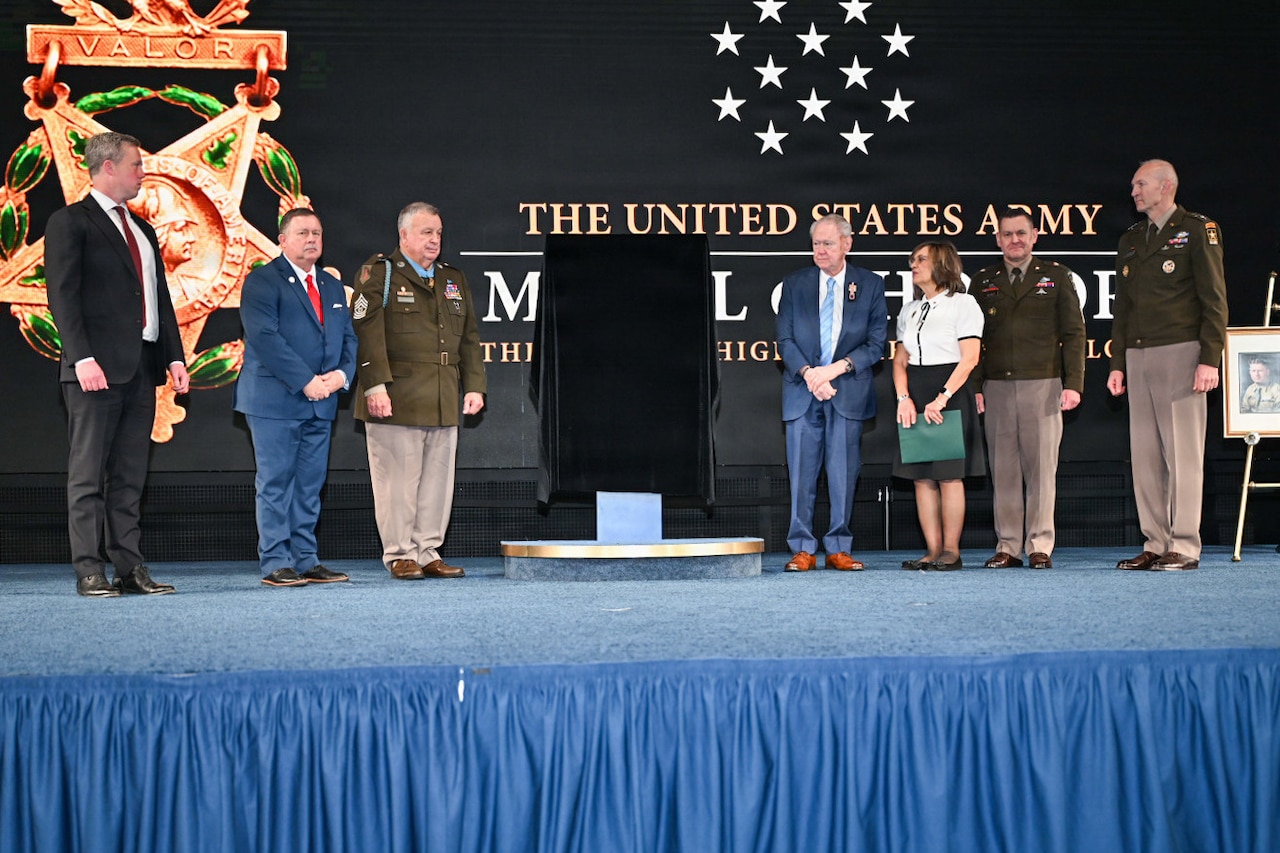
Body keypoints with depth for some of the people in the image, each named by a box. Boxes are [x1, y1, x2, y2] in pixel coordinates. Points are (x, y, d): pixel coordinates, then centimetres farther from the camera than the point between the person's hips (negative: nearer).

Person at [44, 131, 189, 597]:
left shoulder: (142, 229, 21)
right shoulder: (70, 222, -2)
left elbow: (161, 298, 20)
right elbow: (63, 296, -10)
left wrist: (174, 356, 11)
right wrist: (82, 358, -20)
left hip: (142, 367, 7)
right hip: (97, 368, -7)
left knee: (130, 476, 7)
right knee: (88, 474, -2)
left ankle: (130, 567, 10)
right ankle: (89, 571, 0)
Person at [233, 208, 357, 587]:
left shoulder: (332, 286, 19)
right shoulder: (262, 280, -3)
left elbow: (347, 338, 16)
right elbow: (264, 337, -13)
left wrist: (342, 374, -5)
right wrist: (305, 381, -17)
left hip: (321, 401, 6)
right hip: (275, 399, -6)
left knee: (310, 485, 7)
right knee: (275, 482, -4)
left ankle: (306, 560, 11)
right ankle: (275, 563, 0)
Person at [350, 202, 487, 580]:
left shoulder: (454, 279, 20)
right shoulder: (379, 273, 0)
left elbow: (469, 339, 21)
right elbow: (367, 332, -9)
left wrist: (474, 386, 12)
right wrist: (375, 385, -17)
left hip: (444, 404, 6)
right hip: (396, 400, -6)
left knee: (437, 481, 7)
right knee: (398, 480, -3)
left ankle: (428, 553, 15)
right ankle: (400, 555, 7)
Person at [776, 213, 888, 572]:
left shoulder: (870, 285, 6)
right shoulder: (794, 284, 9)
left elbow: (876, 343, 2)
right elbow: (785, 339, 5)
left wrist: (836, 369, -11)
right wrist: (808, 373, -11)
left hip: (849, 391, -1)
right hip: (802, 392, 1)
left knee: (844, 473, 0)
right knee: (802, 473, -1)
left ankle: (839, 549, 7)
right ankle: (803, 549, 4)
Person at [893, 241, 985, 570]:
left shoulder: (962, 304, -3)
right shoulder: (909, 310, 16)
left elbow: (969, 358, -11)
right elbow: (900, 360, 12)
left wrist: (942, 398, -18)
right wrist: (904, 398, -4)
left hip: (950, 395, -6)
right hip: (916, 397, 6)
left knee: (949, 476, -5)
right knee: (922, 477, 3)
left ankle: (951, 551, 1)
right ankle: (933, 551, 7)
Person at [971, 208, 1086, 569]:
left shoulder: (1056, 276, 9)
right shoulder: (983, 282, 13)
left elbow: (1074, 332, 5)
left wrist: (1073, 383, -4)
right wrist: (975, 387, 2)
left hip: (1043, 385, -2)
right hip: (996, 387, 2)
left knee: (1042, 468, -1)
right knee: (1003, 470, 2)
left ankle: (1040, 546, 4)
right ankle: (1008, 546, 7)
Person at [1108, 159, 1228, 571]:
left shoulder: (1197, 231, 0)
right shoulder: (1130, 240, 19)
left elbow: (1214, 300, -5)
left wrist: (1209, 359, -13)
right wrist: (1117, 363, 14)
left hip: (1180, 352, -6)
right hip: (1138, 356, 6)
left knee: (1183, 453, -6)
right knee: (1144, 455, 4)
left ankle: (1185, 547, -3)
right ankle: (1156, 545, 9)